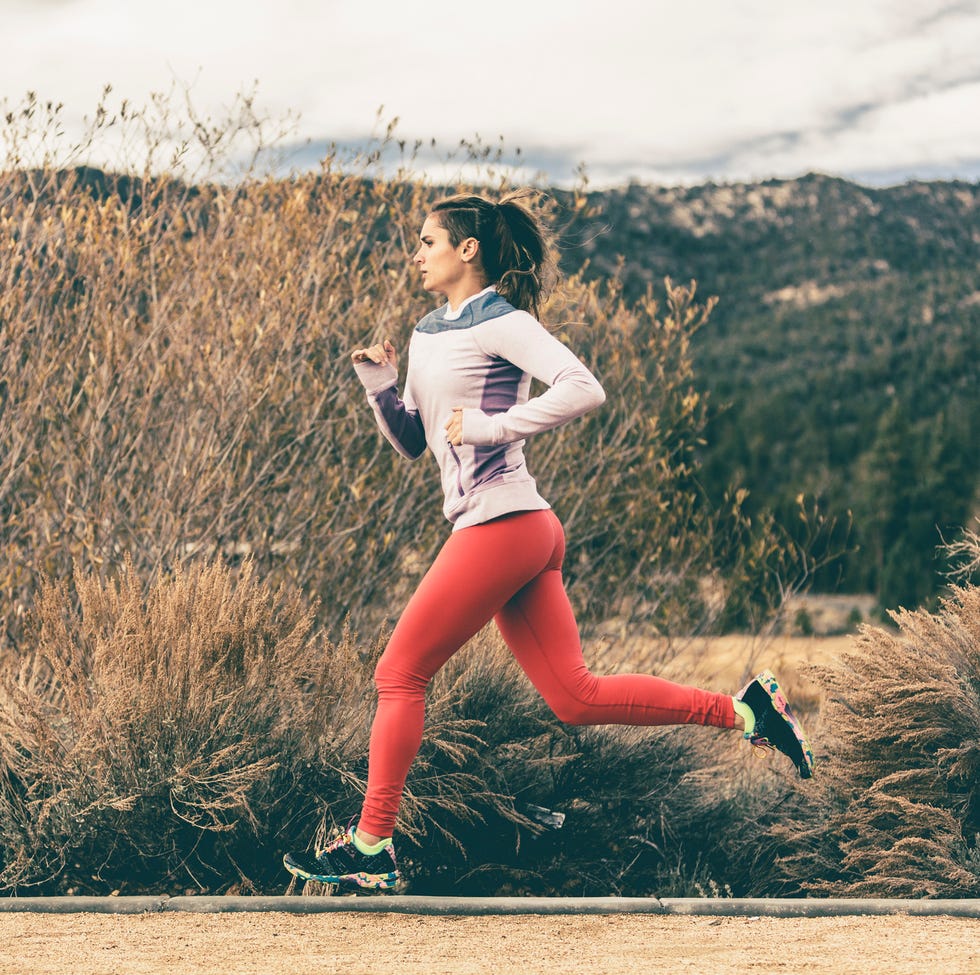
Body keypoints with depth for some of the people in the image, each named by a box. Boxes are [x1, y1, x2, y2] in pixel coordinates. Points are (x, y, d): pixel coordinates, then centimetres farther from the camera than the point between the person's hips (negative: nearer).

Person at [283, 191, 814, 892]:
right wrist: (378, 384, 5)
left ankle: (370, 850, 4)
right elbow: (411, 441, 21)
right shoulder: (428, 332, 19)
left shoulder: (500, 322, -8)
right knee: (576, 697, 5)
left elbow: (584, 389, -20)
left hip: (501, 525, -9)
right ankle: (744, 710, 6)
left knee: (400, 676, -3)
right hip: (522, 533, 9)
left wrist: (491, 425, -20)